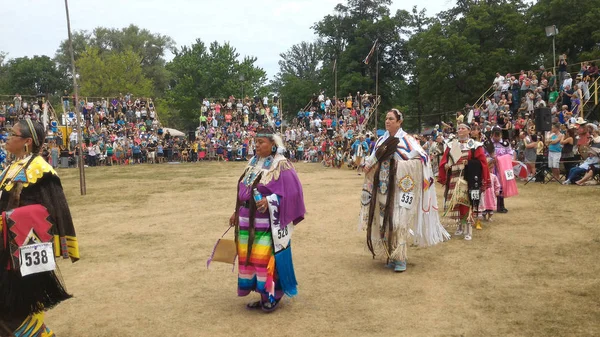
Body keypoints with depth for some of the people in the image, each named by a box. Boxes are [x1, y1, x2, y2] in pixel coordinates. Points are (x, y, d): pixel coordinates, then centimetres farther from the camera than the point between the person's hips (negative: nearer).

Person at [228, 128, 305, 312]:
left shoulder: (281, 165, -10)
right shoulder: (253, 162, 11)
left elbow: (291, 192, -15)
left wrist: (269, 201, -27)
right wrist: (236, 212, 15)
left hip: (267, 222, -8)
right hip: (248, 220, 8)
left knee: (265, 259, -3)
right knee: (248, 257, 12)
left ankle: (272, 296, 15)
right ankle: (262, 295, 25)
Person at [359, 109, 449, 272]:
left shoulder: (406, 140, -5)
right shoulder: (381, 140, 12)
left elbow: (422, 157, -14)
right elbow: (372, 159, 20)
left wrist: (403, 164, -20)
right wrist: (368, 165, 0)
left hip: (399, 187, -5)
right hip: (383, 188, 5)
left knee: (399, 221, -9)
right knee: (385, 221, 7)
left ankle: (400, 258, 0)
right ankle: (391, 255, 19)